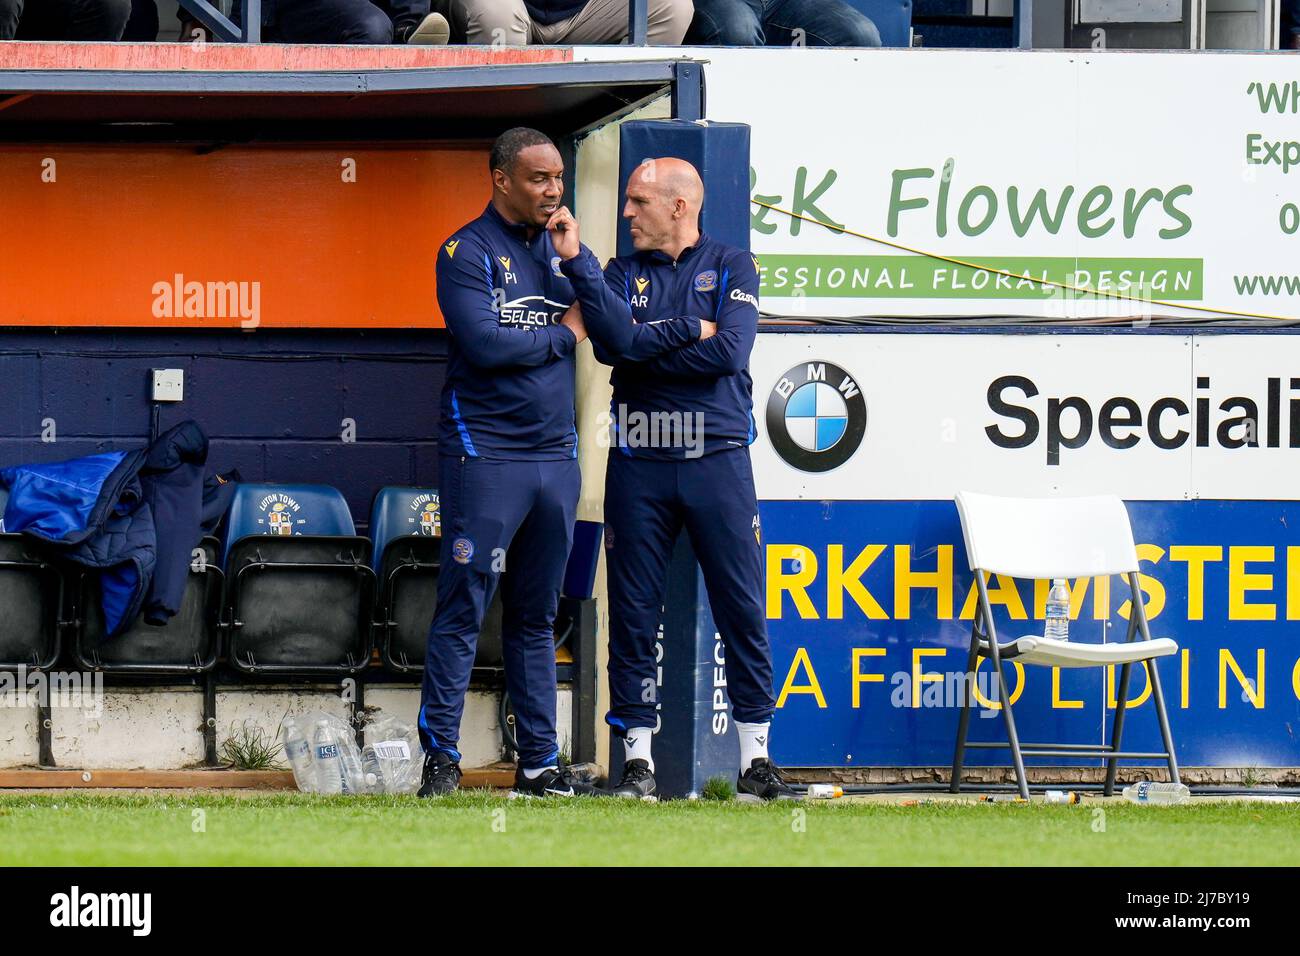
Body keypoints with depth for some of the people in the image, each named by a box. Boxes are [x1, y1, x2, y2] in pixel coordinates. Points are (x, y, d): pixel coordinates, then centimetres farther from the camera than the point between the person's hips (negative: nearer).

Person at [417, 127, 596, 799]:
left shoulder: (557, 251, 15)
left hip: (555, 457, 6)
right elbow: (485, 344, -17)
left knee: (536, 617, 10)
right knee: (463, 611, -7)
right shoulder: (467, 252, -4)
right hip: (485, 457, -6)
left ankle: (539, 763, 13)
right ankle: (441, 757, -4)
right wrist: (562, 336, -4)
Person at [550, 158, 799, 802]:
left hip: (717, 459, -2)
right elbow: (614, 338, -7)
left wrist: (644, 350, -6)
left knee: (743, 609, -2)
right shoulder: (621, 273, 13)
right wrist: (688, 330, -14)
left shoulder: (731, 266, 7)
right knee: (633, 613, 1)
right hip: (639, 465, 2)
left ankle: (755, 759, 3)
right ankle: (637, 759, 7)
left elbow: (729, 351, -9)